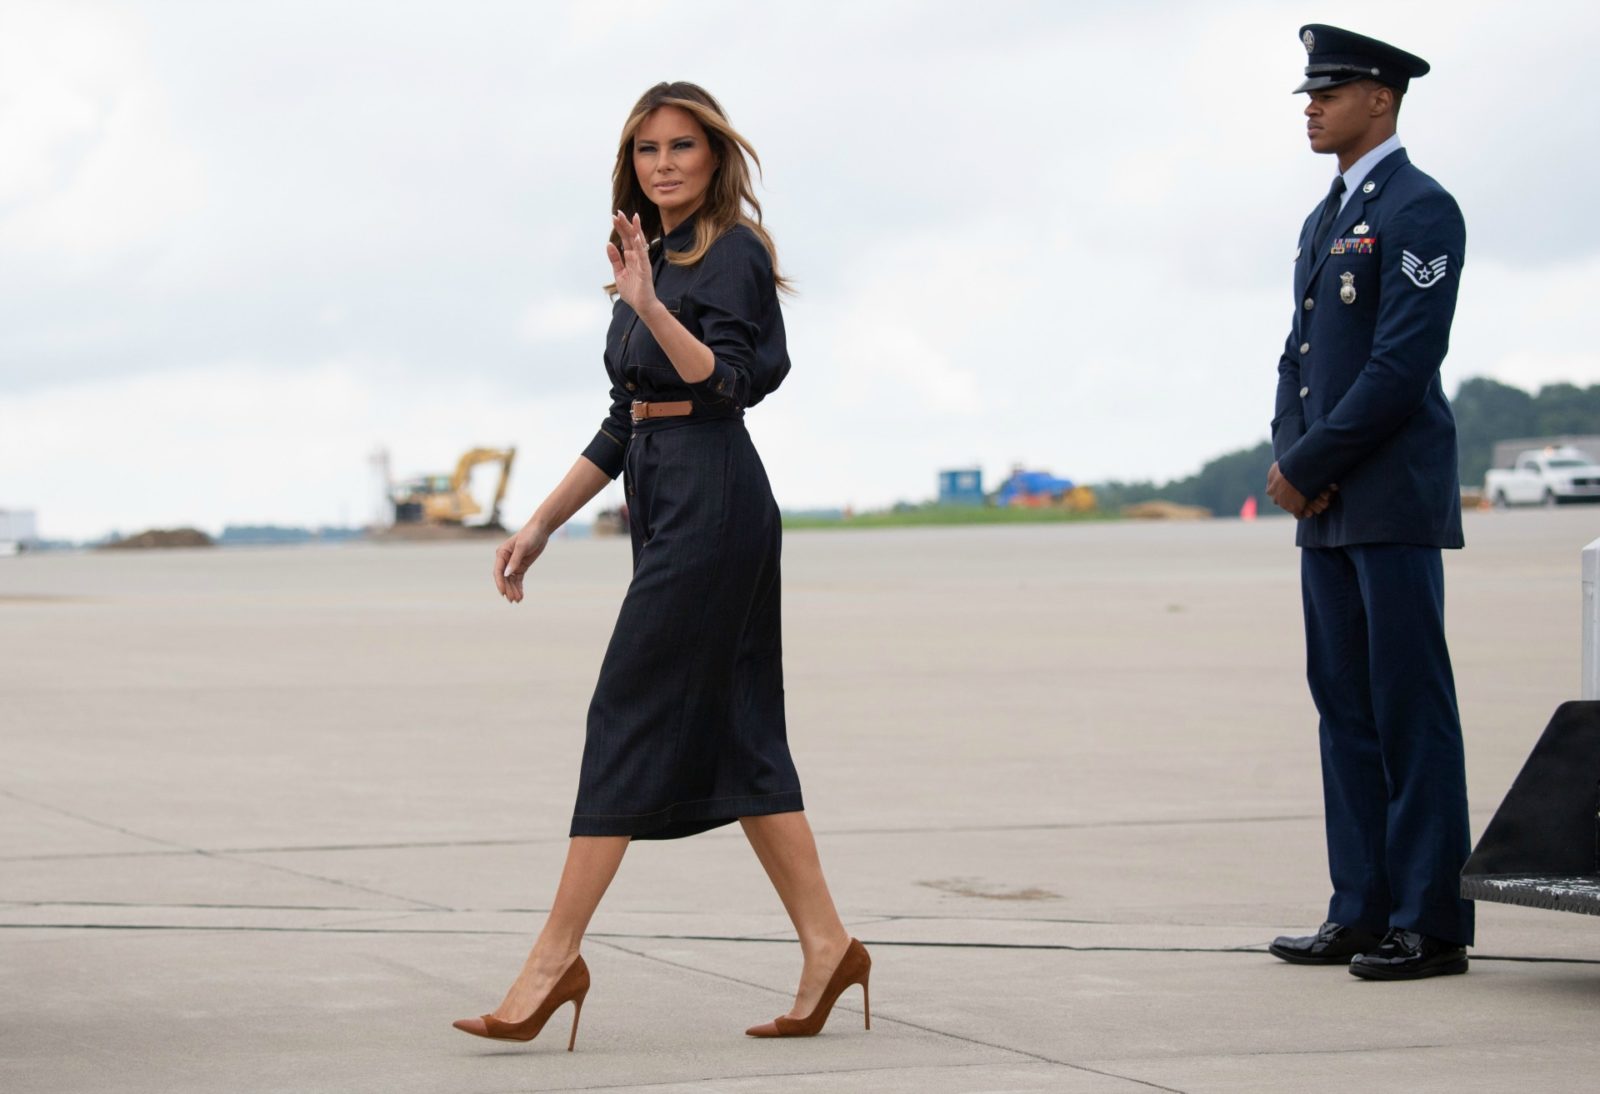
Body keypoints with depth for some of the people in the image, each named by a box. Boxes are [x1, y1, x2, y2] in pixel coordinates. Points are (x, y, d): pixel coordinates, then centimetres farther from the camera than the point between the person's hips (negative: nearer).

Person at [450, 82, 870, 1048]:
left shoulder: (734, 253, -8)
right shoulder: (652, 255, 17)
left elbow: (729, 381, -20)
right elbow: (624, 421, 20)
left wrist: (650, 307, -32)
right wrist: (540, 525, 19)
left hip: (711, 495, -9)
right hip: (665, 499, 9)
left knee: (628, 716, -9)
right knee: (734, 729, 8)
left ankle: (557, 957, -7)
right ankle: (826, 944, 12)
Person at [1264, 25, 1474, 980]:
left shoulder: (1420, 210, -9)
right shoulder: (1327, 221, 19)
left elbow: (1403, 362, -17)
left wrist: (1310, 465, -14)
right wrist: (1289, 460, 2)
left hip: (1395, 504, -9)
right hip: (1328, 507, 9)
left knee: (1411, 711, -6)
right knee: (1346, 709, 9)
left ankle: (1432, 924, -3)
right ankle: (1363, 911, 14)